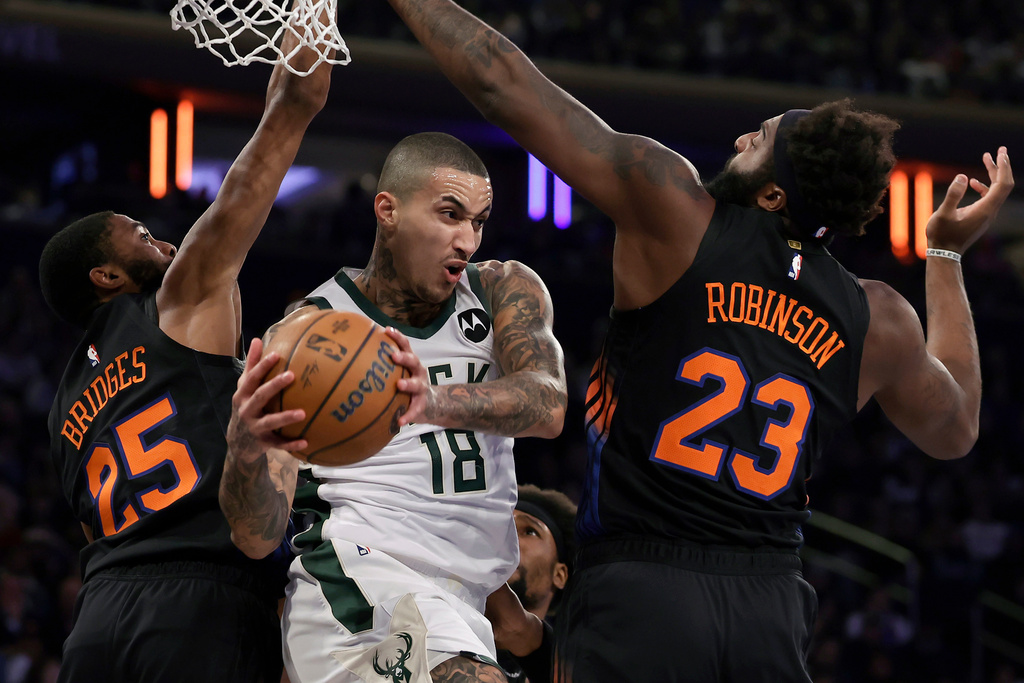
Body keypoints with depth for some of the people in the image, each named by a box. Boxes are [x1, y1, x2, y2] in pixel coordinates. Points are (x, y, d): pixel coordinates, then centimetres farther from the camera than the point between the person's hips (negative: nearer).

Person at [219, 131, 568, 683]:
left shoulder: (504, 292, 9)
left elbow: (550, 407, -15)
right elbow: (258, 538, -8)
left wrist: (437, 403, -37)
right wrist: (245, 453, -32)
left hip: (464, 608, 6)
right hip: (356, 585, -6)